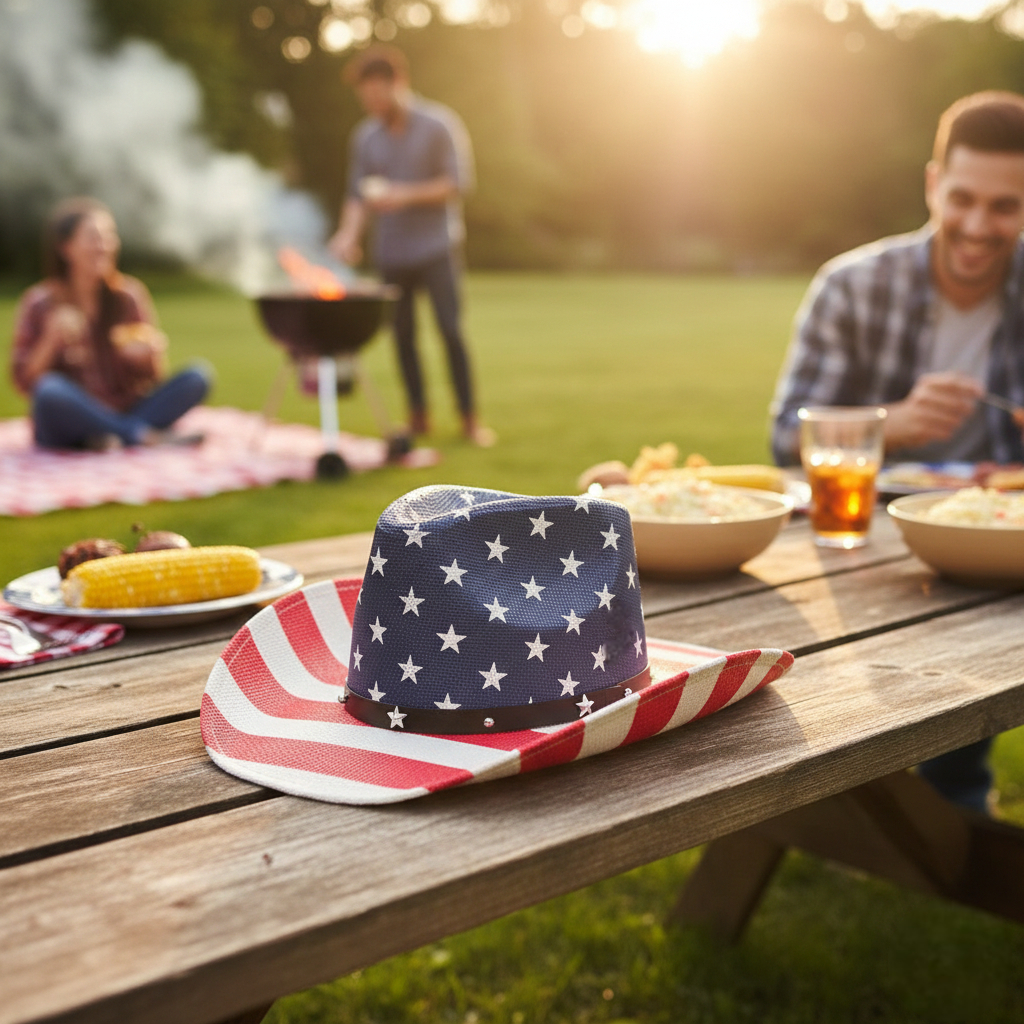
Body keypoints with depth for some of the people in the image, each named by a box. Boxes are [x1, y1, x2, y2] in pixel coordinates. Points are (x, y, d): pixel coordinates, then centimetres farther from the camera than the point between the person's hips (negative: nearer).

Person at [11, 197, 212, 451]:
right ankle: (149, 436, -25)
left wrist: (150, 354, -15)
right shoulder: (40, 303, -1)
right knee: (50, 389, -36)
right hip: (63, 431, -2)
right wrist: (51, 342, -19)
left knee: (197, 377, -18)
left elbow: (152, 378, 7)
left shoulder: (129, 294, 4)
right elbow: (24, 382, -5)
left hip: (126, 414, 2)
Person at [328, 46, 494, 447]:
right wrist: (349, 232, -13)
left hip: (436, 247, -4)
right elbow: (357, 193, 6)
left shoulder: (439, 124, -4)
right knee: (402, 334, 5)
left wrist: (406, 195, -18)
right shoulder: (365, 136, 8)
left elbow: (458, 182, -9)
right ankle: (418, 417, 16)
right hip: (391, 252, 4)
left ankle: (470, 419, 1)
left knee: (450, 330, -8)